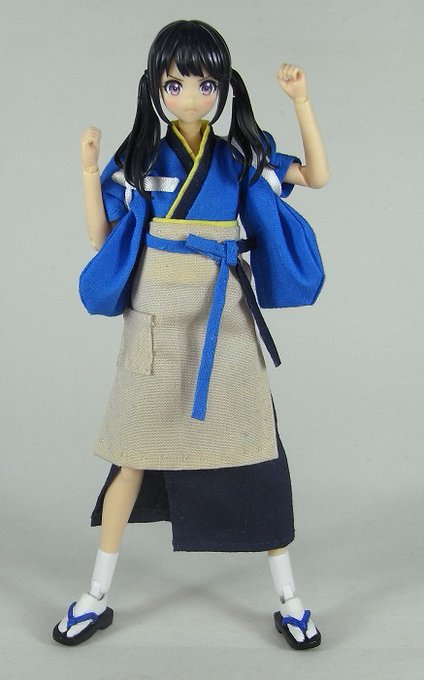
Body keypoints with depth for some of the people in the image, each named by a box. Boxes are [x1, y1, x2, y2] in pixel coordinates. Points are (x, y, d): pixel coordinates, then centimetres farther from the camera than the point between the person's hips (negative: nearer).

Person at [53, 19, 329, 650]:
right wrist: (89, 170, -8)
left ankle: (289, 600, 20)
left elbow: (318, 175, 5)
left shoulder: (239, 158, 5)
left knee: (254, 454, 3)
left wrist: (301, 101, -4)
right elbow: (101, 239, 2)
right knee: (135, 456, 7)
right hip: (156, 320, 0)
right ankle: (98, 596, 24)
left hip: (224, 322, 1)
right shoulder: (138, 159, 2)